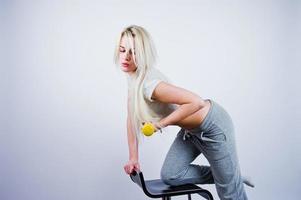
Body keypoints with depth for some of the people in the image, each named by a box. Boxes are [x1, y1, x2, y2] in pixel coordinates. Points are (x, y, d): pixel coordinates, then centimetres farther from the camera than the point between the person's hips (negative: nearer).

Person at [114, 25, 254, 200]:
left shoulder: (149, 84, -32)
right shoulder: (133, 77, -5)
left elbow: (197, 102, -37)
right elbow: (132, 118, 2)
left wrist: (161, 123, -30)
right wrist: (133, 158, 2)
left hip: (213, 126, -8)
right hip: (191, 130, 8)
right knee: (170, 176, 5)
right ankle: (226, 176, 20)